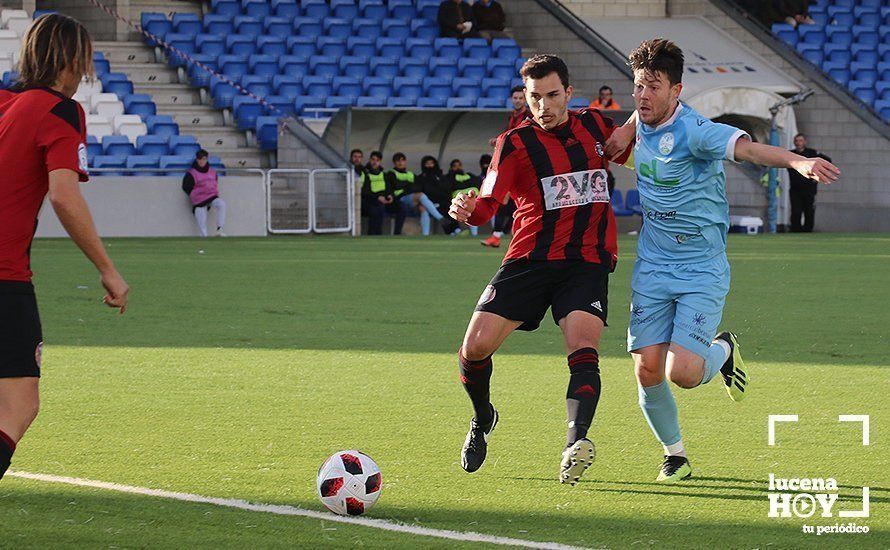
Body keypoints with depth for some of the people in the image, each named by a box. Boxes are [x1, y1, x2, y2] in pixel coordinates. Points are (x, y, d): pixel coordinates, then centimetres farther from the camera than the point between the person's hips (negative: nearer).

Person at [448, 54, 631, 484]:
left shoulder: (597, 127, 9)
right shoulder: (515, 143, -2)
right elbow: (487, 205, -14)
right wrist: (466, 210, -36)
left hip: (588, 263, 1)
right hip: (530, 260, -1)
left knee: (583, 350, -23)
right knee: (475, 347, -8)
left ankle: (575, 444, -38)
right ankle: (482, 419, 23)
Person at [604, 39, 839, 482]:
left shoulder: (693, 130, -19)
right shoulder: (643, 122, 3)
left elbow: (745, 147, -37)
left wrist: (797, 161, -54)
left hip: (702, 272, -6)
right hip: (652, 270, 6)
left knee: (682, 372, -18)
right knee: (648, 371, -4)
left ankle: (723, 351, 18)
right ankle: (674, 453, 20)